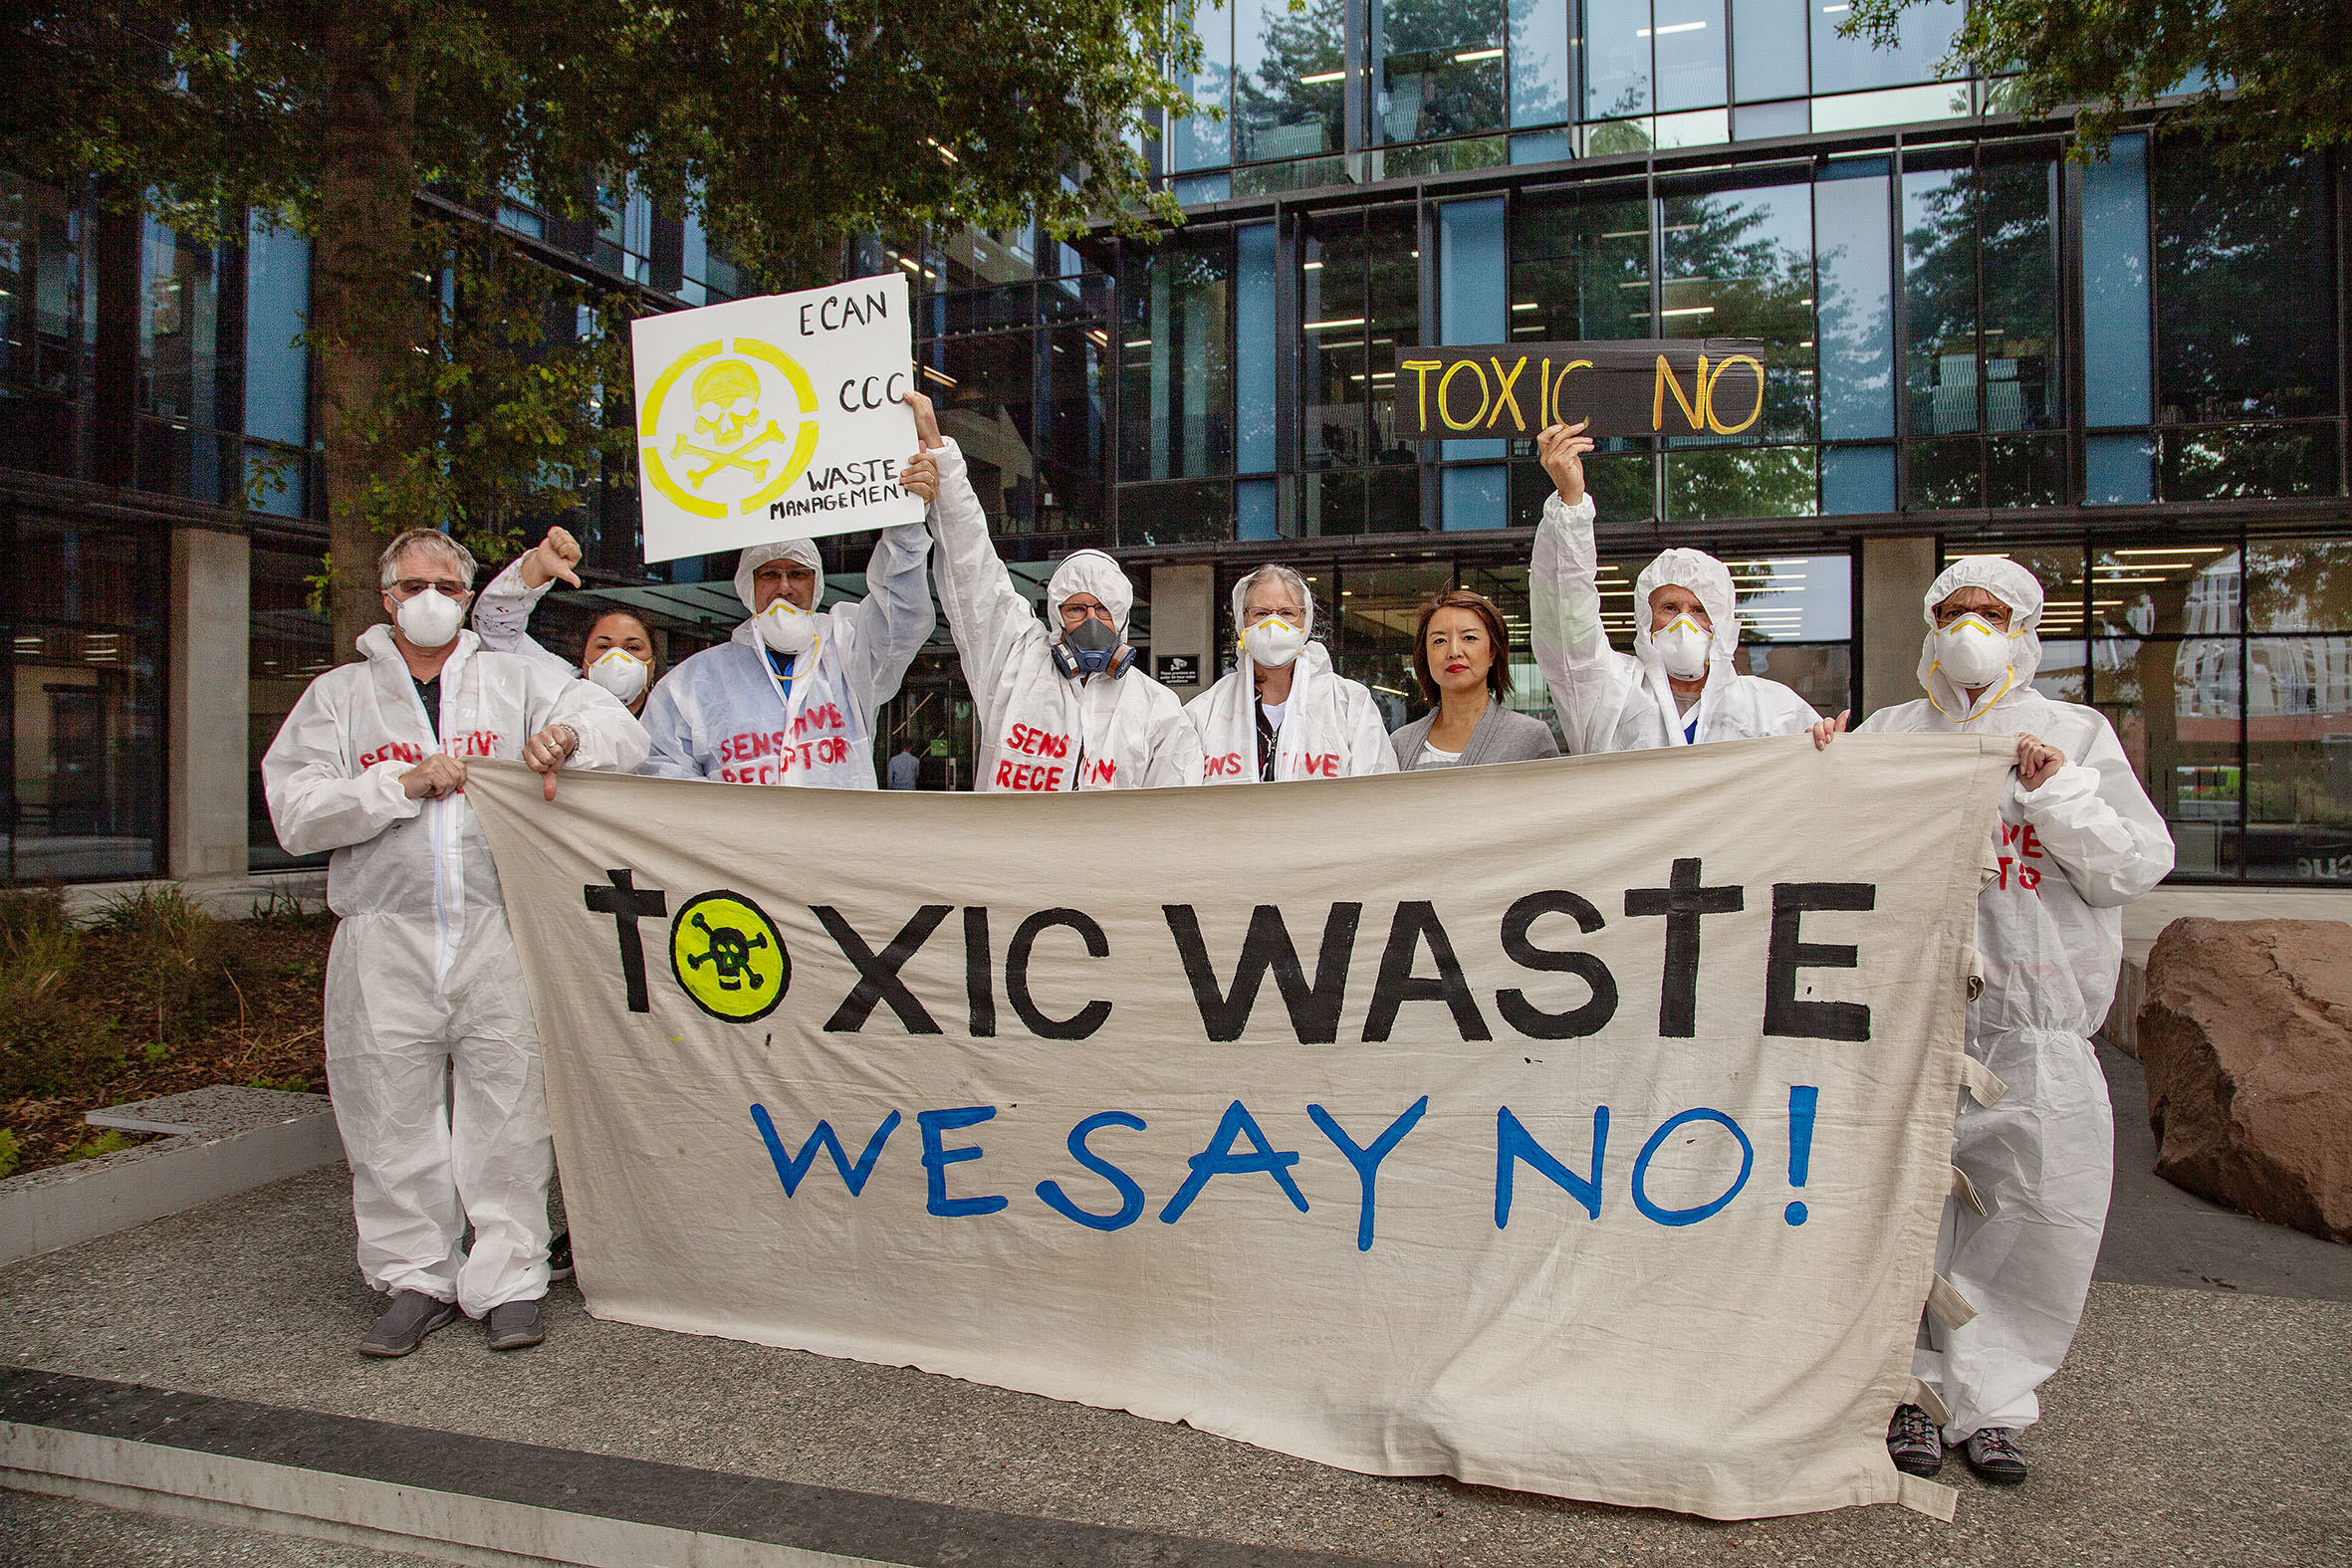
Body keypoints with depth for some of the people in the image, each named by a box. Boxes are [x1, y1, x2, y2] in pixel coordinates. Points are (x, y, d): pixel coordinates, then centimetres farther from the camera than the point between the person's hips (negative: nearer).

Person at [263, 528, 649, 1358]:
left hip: (498, 934, -1)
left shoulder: (515, 680, 14)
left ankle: (509, 1281, 10)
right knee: (394, 1119, 5)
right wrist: (406, 784, -9)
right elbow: (296, 814, 4)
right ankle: (417, 1281, 20)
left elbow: (621, 732, 6)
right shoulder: (338, 695, 15)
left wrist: (567, 737, -16)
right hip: (385, 940, 1)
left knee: (508, 1111, -1)